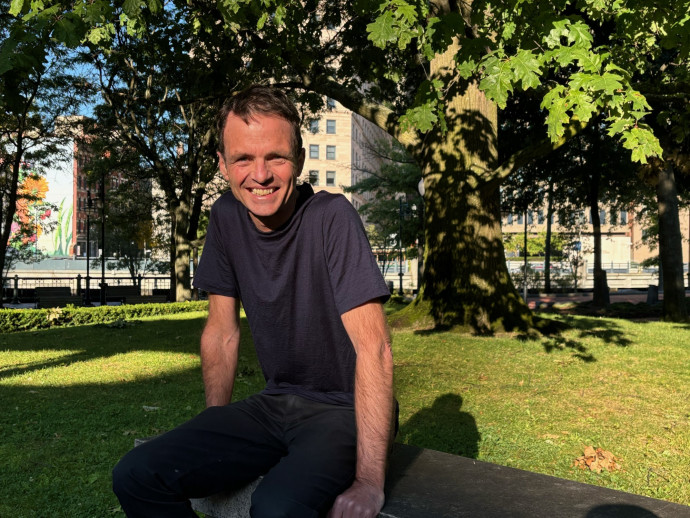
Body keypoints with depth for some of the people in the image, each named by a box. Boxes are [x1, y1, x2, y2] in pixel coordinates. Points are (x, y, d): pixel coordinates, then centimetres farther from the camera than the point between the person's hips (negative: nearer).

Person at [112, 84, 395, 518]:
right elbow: (222, 331, 7)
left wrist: (369, 480, -28)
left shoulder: (331, 217, -18)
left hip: (345, 409, -5)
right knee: (136, 475, -10)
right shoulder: (227, 217, 0)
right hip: (277, 403, 6)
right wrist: (215, 433, 6)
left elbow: (373, 347, -24)